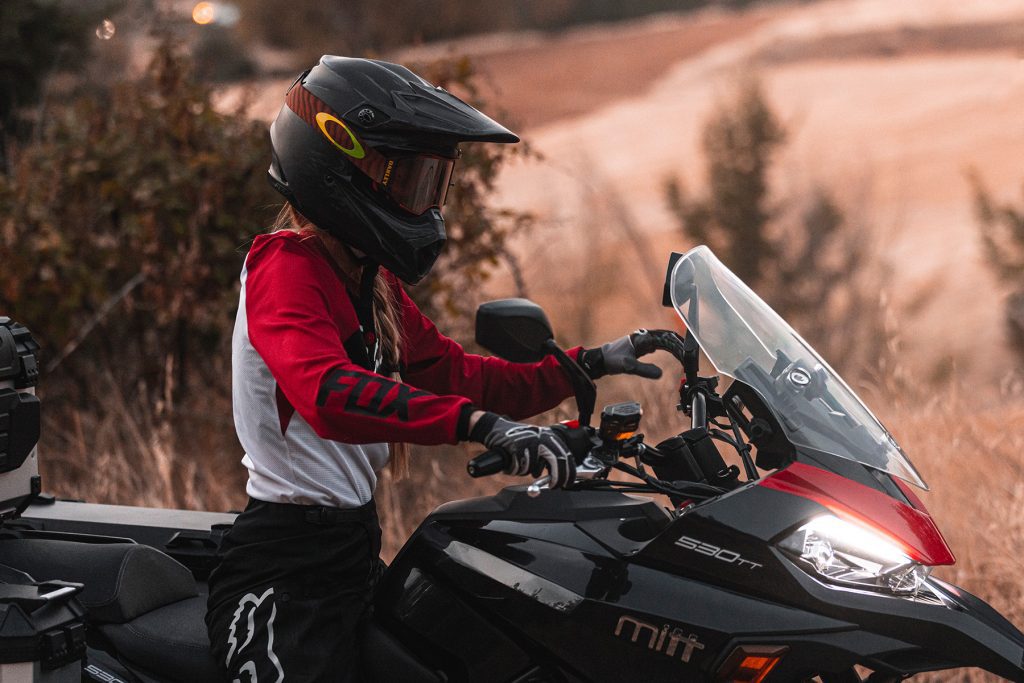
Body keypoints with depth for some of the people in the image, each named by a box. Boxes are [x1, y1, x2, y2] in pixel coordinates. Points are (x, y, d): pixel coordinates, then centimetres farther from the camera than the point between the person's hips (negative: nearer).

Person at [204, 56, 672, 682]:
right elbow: (330, 393, -33)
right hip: (283, 576, -10)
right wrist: (477, 422, -42)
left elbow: (457, 374, 17)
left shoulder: (375, 284, 15)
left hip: (354, 551, 10)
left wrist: (589, 366, 9)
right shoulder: (287, 267, -16)